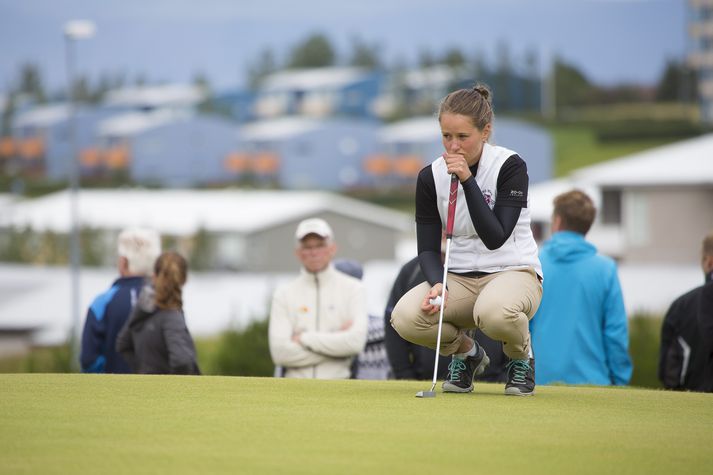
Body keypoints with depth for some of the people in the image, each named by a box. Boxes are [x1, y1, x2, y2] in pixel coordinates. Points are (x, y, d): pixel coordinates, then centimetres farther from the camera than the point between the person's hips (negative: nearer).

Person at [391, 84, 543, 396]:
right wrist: (437, 284, -23)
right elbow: (428, 249, -2)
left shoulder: (510, 166, -12)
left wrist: (467, 180, -25)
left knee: (494, 311, -41)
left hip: (512, 271, -4)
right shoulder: (430, 177, -2)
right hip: (458, 279, 4)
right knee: (405, 317, -28)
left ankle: (521, 357, -3)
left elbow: (495, 238, -21)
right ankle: (466, 352, 6)